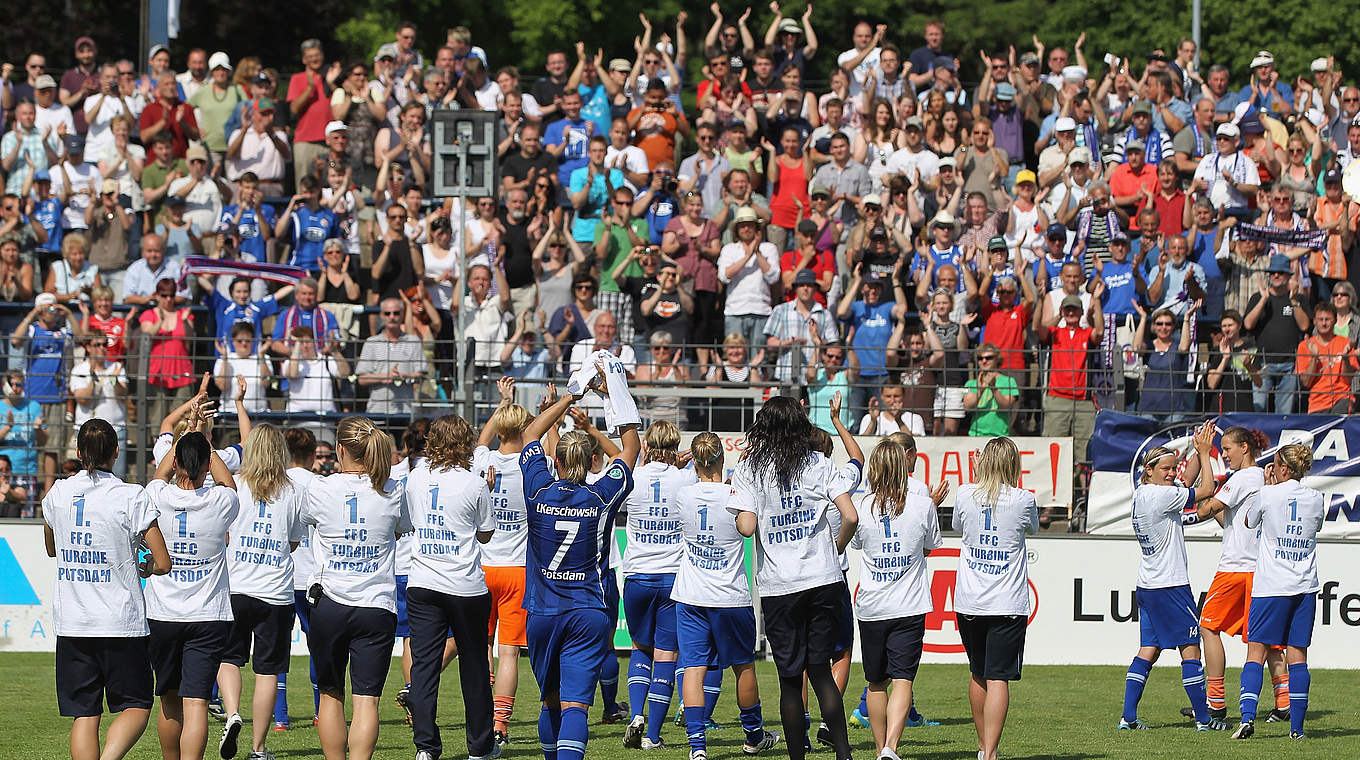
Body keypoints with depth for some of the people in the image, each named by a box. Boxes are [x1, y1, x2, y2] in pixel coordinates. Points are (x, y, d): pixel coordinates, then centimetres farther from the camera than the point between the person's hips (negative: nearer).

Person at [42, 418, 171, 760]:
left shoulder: (57, 494, 3)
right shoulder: (131, 497, -10)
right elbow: (163, 563, -10)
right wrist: (144, 567, 11)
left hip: (71, 623, 4)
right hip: (122, 623, -3)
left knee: (84, 715, 7)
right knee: (136, 706, 6)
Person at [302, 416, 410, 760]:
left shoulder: (321, 489, -5)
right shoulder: (393, 491, -2)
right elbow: (403, 528, 17)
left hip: (329, 605, 0)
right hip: (377, 606, 0)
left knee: (330, 695, 15)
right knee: (366, 699, -5)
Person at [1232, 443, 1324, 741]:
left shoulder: (1268, 495, -8)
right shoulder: (1316, 499, 2)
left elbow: (1248, 521, 11)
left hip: (1271, 585, -3)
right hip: (1305, 587, 3)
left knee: (1256, 652, 0)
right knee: (1297, 656, 5)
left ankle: (1247, 715, -16)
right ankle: (1297, 726, 2)